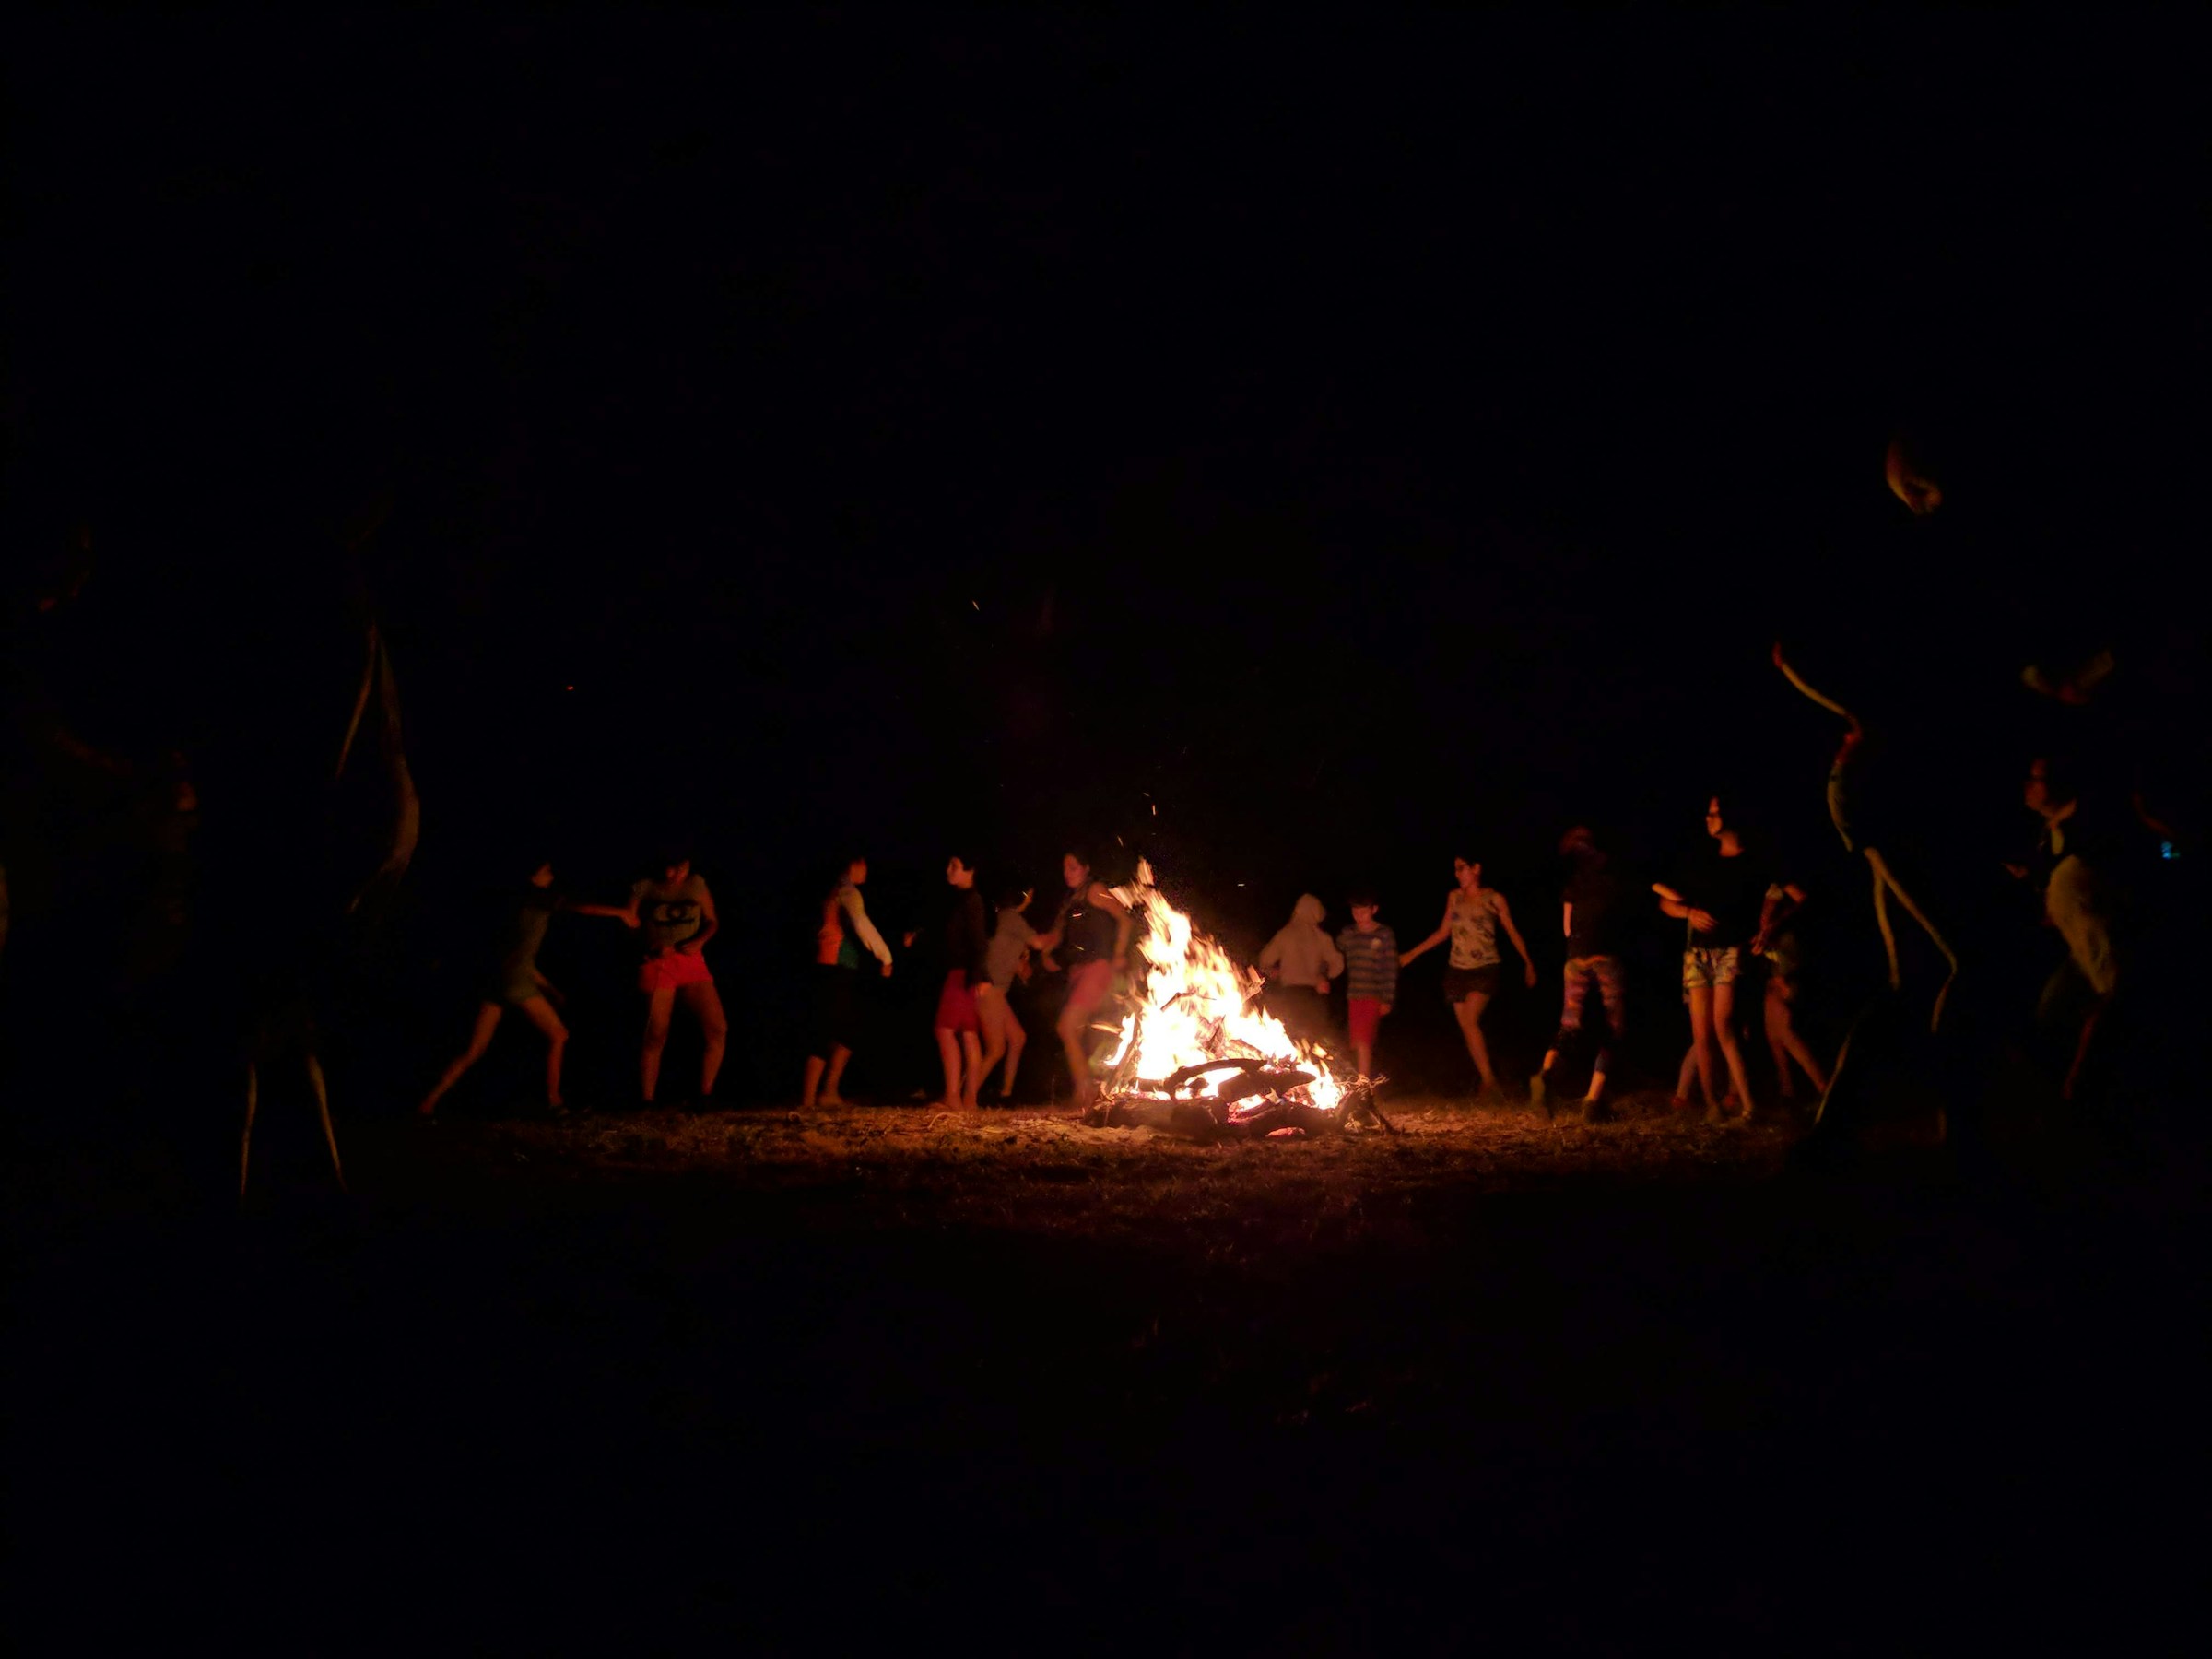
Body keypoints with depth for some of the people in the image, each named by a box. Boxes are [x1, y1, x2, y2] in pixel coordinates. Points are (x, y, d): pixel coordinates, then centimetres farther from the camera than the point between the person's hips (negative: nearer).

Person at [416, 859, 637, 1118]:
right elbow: (581, 909, -14)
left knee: (473, 1053, 8)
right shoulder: (537, 895, -1)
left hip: (497, 981, 8)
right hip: (517, 982, -8)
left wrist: (546, 985, 31)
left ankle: (426, 1106, 1)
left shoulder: (516, 902, 23)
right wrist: (621, 911, -3)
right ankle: (553, 1100, 12)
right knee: (558, 1036, 10)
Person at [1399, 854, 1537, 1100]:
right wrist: (1413, 953, 15)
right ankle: (1489, 1084, 8)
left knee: (1470, 1021, -23)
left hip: (1484, 969, -5)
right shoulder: (1454, 897, 10)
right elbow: (1443, 932, 17)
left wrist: (1528, 963, -2)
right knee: (1468, 1029, 1)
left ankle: (1489, 1079, -18)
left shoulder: (1494, 899, -1)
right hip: (1457, 970, 5)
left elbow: (1512, 932, 4)